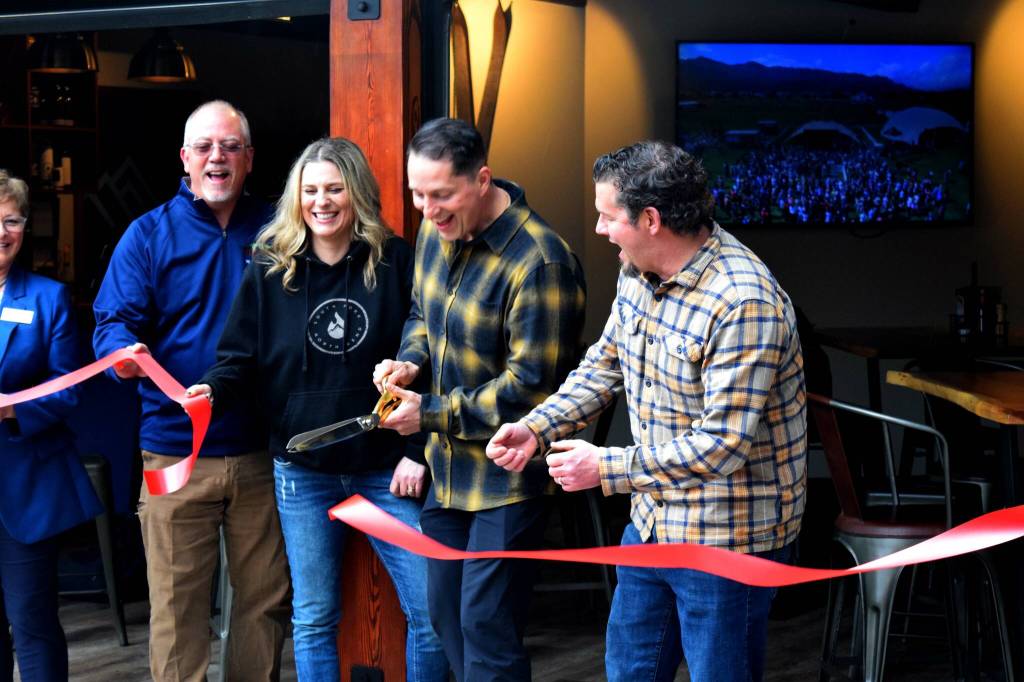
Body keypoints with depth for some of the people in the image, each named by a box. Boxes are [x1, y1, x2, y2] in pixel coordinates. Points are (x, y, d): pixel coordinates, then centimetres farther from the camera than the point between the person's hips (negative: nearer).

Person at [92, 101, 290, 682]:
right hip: (176, 453, -2)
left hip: (261, 452, 2)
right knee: (177, 606, 1)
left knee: (266, 600, 10)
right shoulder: (150, 235, 3)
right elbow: (115, 322, -2)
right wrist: (123, 351, -25)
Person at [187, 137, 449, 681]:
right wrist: (213, 391, -18)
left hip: (387, 469, -1)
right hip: (303, 472, 2)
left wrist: (418, 451, -7)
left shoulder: (396, 263, -3)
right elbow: (240, 358, 4)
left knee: (432, 611, 0)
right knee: (313, 618, 11)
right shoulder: (271, 269, 2)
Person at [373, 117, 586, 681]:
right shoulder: (436, 232, 2)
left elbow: (529, 389, -24)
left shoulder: (538, 263, -25)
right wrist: (409, 360, -2)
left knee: (485, 626, -4)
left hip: (508, 479, -9)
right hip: (447, 467, 9)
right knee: (445, 612, 18)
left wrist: (430, 413, -18)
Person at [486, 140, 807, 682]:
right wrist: (537, 428, -2)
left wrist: (606, 468, -23)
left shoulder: (743, 303, -28)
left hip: (727, 536, -8)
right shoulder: (638, 272, 0)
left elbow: (722, 446, -29)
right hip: (654, 520, 9)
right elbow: (605, 363, 13)